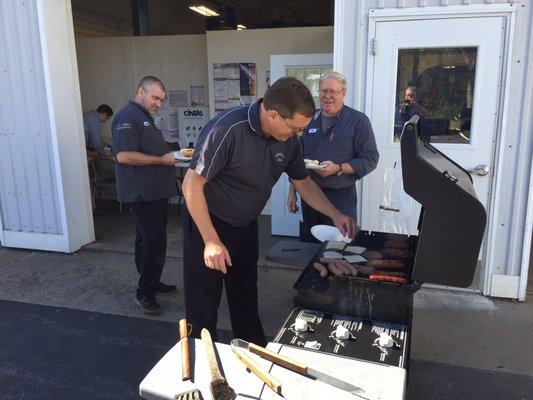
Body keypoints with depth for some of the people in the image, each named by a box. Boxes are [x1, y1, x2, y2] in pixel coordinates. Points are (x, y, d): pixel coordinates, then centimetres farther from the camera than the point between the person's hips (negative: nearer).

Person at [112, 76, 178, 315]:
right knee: (154, 242, -8)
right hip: (142, 193, -10)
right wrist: (162, 160, -18)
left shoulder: (146, 118, 20)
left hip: (156, 191, 10)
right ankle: (144, 293, 4)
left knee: (147, 240, 17)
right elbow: (123, 156, -23)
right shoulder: (128, 116, -13)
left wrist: (172, 155, 13)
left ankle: (152, 283, 27)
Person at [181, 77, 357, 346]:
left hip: (246, 226, 7)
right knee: (204, 304, 5)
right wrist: (211, 241, -27)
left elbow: (304, 183, 7)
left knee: (246, 299, 21)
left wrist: (335, 215, -3)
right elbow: (191, 184, -25)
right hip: (207, 223, -6)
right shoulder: (227, 130, -29)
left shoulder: (289, 140, -8)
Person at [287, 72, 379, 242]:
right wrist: (292, 191, 13)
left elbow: (370, 159, -10)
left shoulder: (359, 121, -5)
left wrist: (338, 168, -22)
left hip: (341, 196, -4)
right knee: (308, 246, 13)